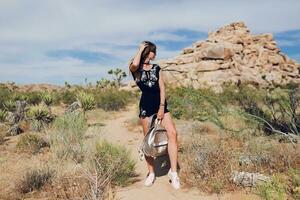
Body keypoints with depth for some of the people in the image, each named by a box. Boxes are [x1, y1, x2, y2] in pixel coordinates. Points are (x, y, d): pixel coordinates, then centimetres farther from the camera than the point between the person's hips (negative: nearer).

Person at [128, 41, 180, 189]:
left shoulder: (156, 68, 13)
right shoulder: (135, 68, 2)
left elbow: (162, 88, 5)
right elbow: (135, 64, -25)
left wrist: (162, 107, -6)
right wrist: (140, 49, -7)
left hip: (160, 104, 3)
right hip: (146, 106, -3)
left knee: (172, 133, -14)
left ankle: (173, 172, -7)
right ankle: (151, 173, 19)